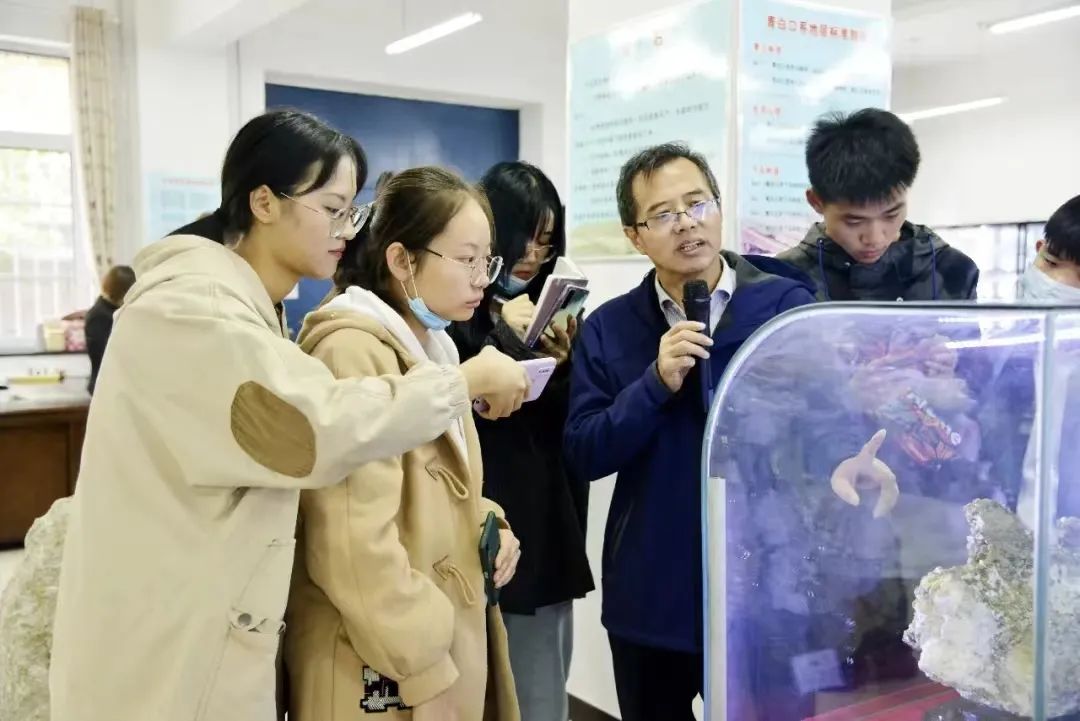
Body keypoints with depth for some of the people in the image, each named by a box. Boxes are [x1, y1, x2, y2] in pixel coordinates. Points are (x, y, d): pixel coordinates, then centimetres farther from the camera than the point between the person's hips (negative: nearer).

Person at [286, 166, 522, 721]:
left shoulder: (429, 347, 11)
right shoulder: (353, 352, -19)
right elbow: (357, 547, -25)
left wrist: (485, 522, 2)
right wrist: (424, 671, -19)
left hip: (446, 646, 9)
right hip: (386, 670, -9)